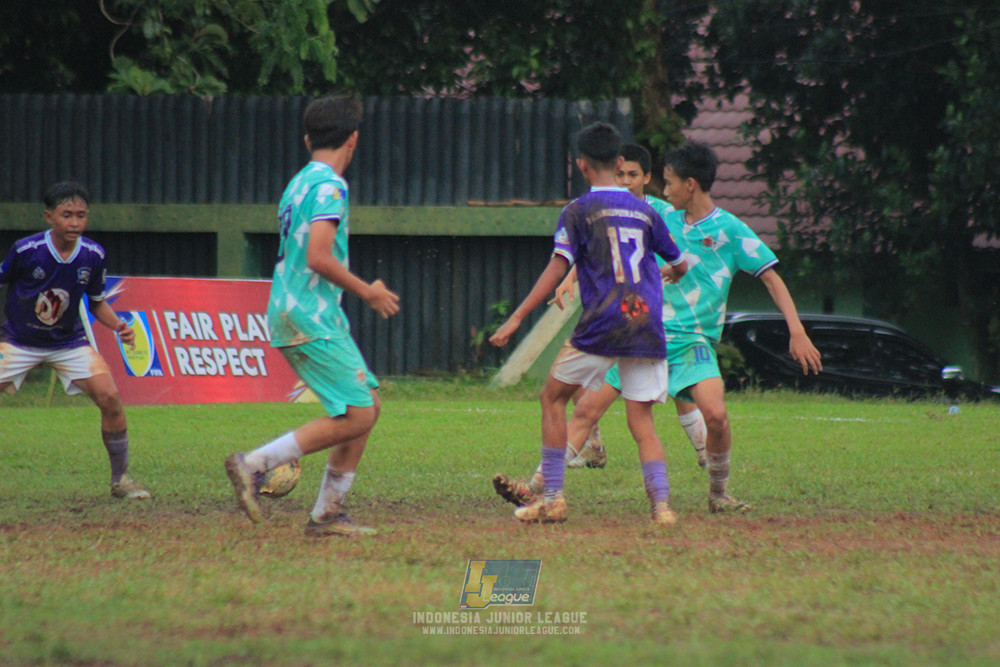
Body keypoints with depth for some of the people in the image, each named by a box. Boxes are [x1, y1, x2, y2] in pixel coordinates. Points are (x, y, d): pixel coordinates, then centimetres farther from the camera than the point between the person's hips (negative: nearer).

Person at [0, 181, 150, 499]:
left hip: (69, 342, 2)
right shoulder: (26, 250, -20)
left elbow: (97, 302, 5)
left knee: (109, 397, -14)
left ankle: (121, 479, 2)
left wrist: (118, 325, -12)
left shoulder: (93, 256, -10)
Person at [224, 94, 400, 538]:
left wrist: (362, 291, 26)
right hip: (310, 317, -10)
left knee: (368, 404, 9)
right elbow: (319, 257, -22)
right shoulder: (329, 186, -12)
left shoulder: (298, 184, 17)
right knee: (355, 416, -12)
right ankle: (254, 464, -11)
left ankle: (327, 513, 8)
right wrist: (367, 292, -10)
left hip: (294, 313, 10)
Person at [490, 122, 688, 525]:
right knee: (641, 420, 6)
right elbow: (680, 266, 25)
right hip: (647, 326, 4)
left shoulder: (579, 211, 1)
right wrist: (666, 273, 50)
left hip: (602, 324, -4)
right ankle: (661, 504, -12)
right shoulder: (644, 212, 14)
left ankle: (552, 499, 8)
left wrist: (516, 318, -8)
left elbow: (557, 269, -8)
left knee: (553, 398, 13)